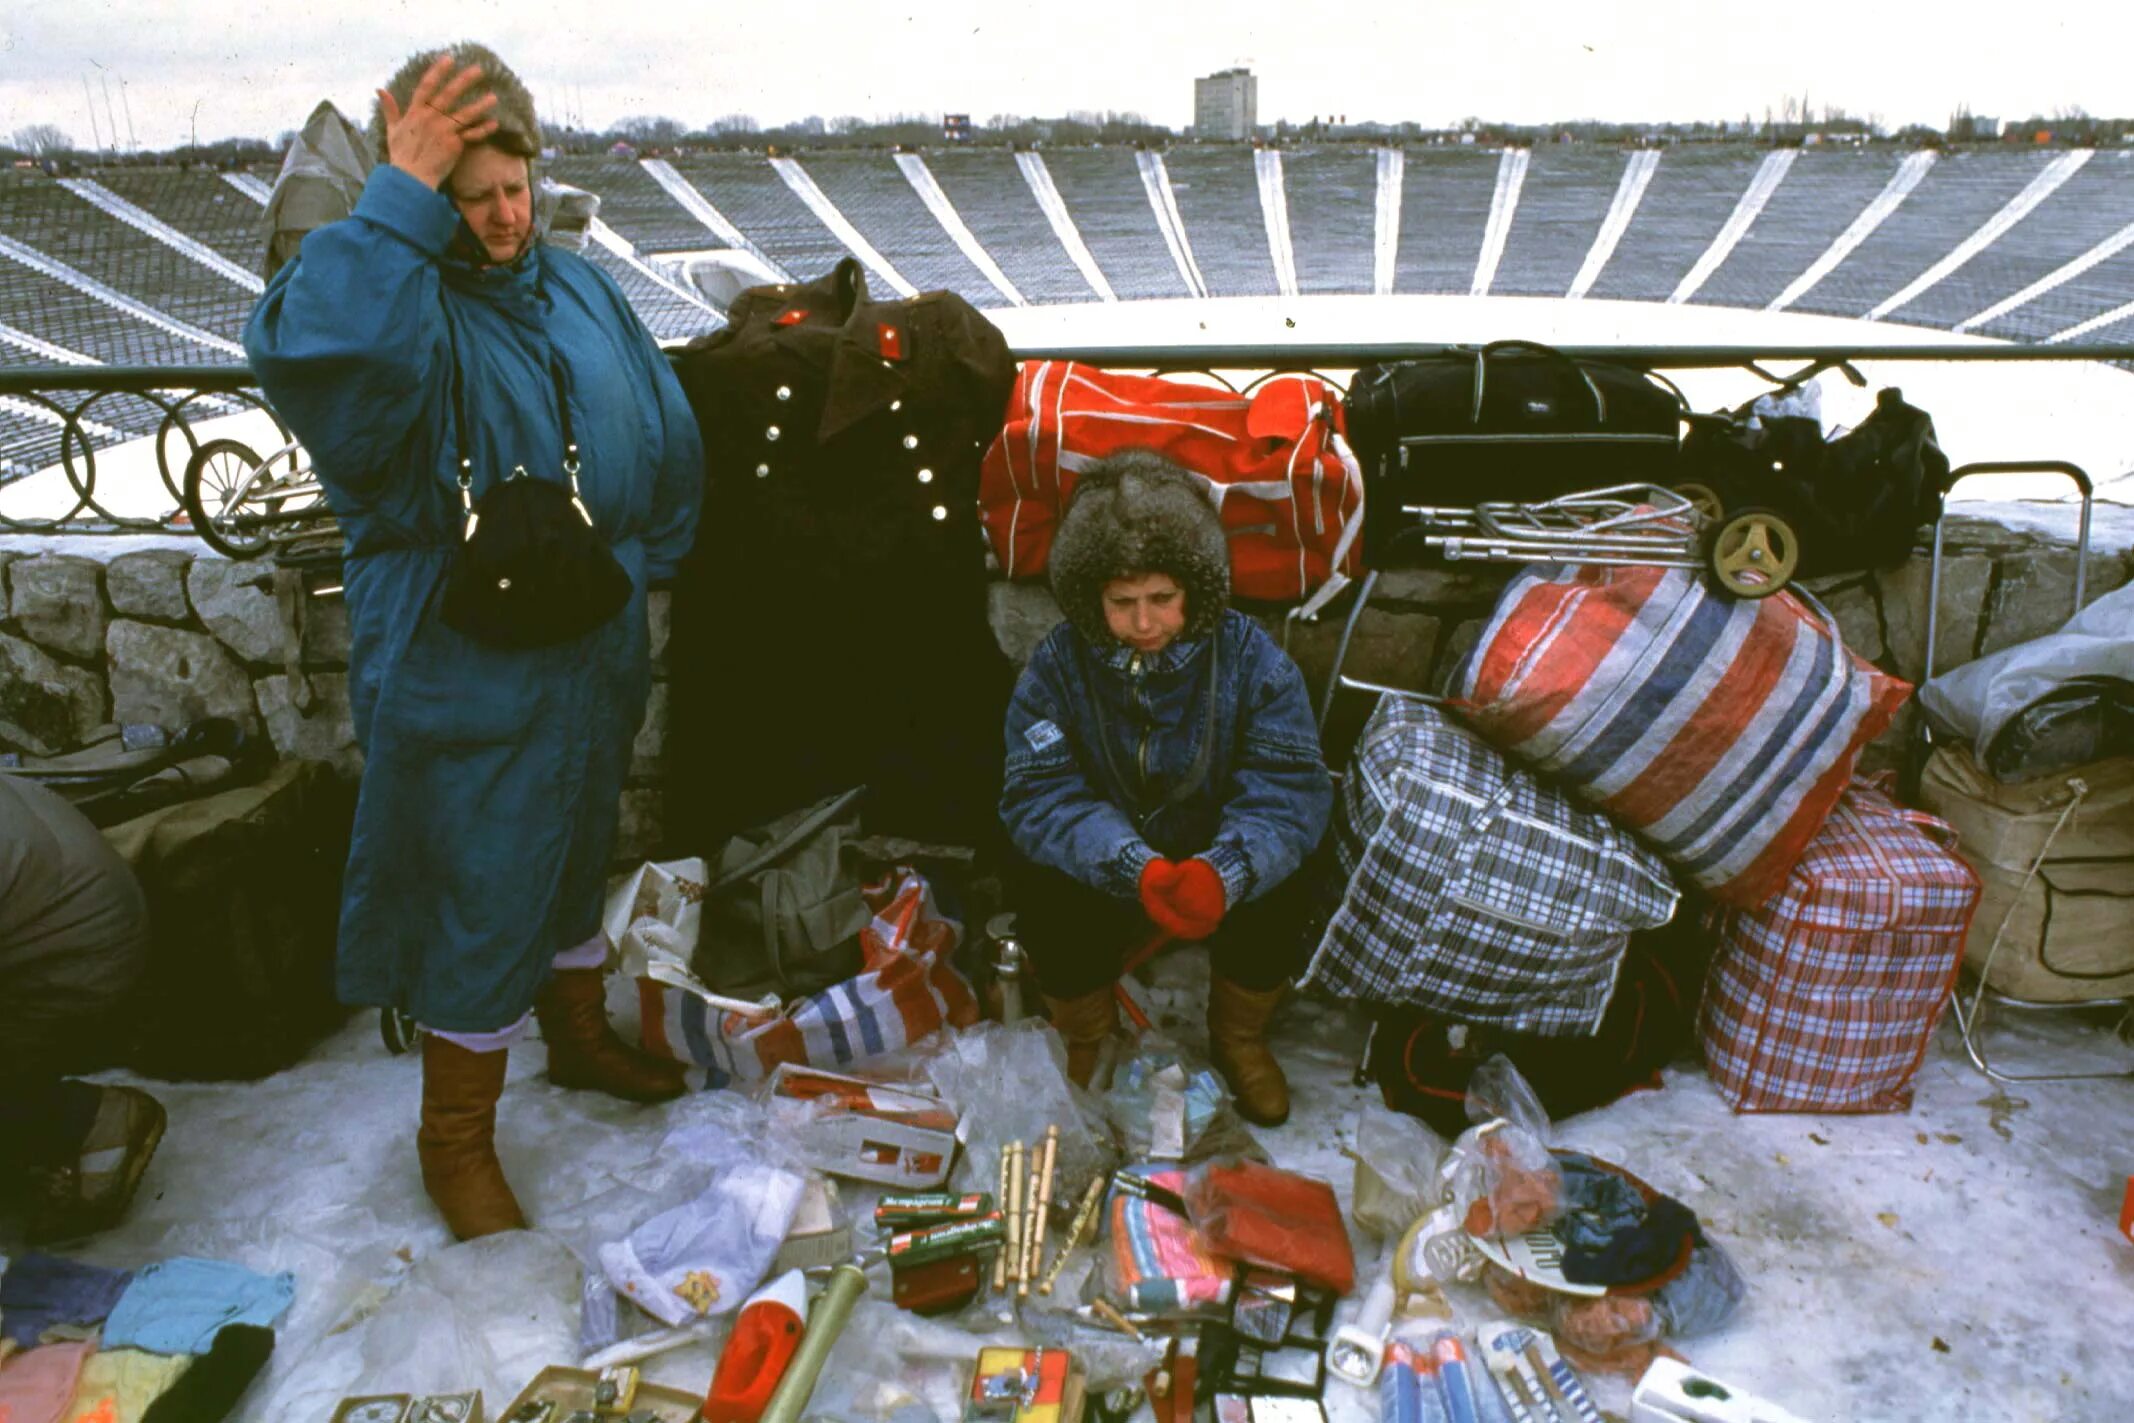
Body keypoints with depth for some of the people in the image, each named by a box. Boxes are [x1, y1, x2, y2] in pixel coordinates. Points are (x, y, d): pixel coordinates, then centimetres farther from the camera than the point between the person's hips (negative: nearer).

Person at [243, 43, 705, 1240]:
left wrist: (643, 562, 3)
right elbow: (311, 350, -39)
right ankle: (457, 1139, 25)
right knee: (482, 898, 4)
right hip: (466, 680, -6)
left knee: (579, 857, 24)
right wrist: (403, 198, -34)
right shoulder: (397, 301, -14)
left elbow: (668, 439, 10)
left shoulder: (581, 290, 5)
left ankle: (580, 1034, 49)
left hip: (598, 660, 7)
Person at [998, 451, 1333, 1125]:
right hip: (1101, 869, 0)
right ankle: (1083, 1042, 3)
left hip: (1215, 865, 0)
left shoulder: (1251, 658, -15)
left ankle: (1238, 1037, 6)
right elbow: (1040, 796, -23)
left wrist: (1223, 872, -43)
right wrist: (1136, 868, -41)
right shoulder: (1056, 665, -14)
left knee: (1278, 895, -28)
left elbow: (1289, 791, -23)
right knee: (1039, 889, -29)